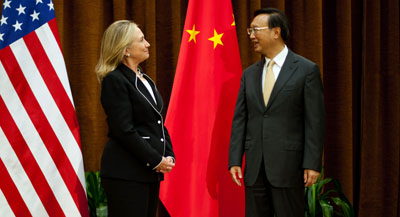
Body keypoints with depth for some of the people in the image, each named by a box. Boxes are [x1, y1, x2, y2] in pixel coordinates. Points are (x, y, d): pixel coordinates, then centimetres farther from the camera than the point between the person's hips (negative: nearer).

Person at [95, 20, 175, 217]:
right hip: (125, 173, -9)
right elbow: (124, 130, -17)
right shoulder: (114, 80, -10)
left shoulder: (145, 80, 17)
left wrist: (169, 156, 3)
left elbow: (158, 123, 18)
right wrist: (156, 160, -15)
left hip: (150, 171, 9)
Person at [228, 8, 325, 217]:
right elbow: (239, 119, 11)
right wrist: (235, 160, 3)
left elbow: (315, 121, -5)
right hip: (255, 167, 5)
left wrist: (312, 164, -11)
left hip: (288, 166, -5)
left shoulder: (306, 70, -2)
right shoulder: (249, 74, 13)